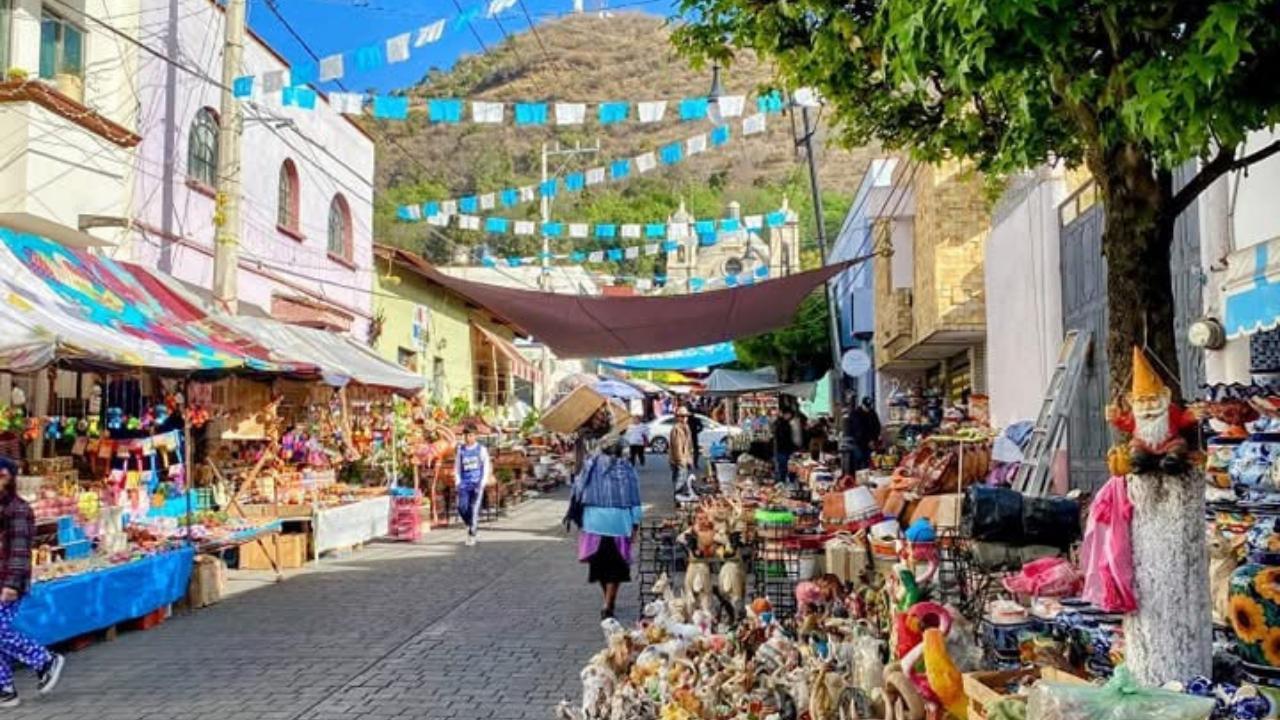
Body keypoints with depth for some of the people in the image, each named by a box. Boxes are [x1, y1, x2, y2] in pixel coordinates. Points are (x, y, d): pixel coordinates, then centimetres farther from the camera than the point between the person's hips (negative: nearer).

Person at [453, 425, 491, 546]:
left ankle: (472, 534, -1)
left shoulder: (481, 449, 3)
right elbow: (457, 468, 16)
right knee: (462, 507, -11)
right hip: (464, 483, 2)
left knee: (474, 509, -10)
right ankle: (469, 525, 17)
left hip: (477, 483, -2)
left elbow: (486, 467, 3)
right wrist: (458, 483, 4)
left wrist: (483, 483, -6)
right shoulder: (461, 450, 10)